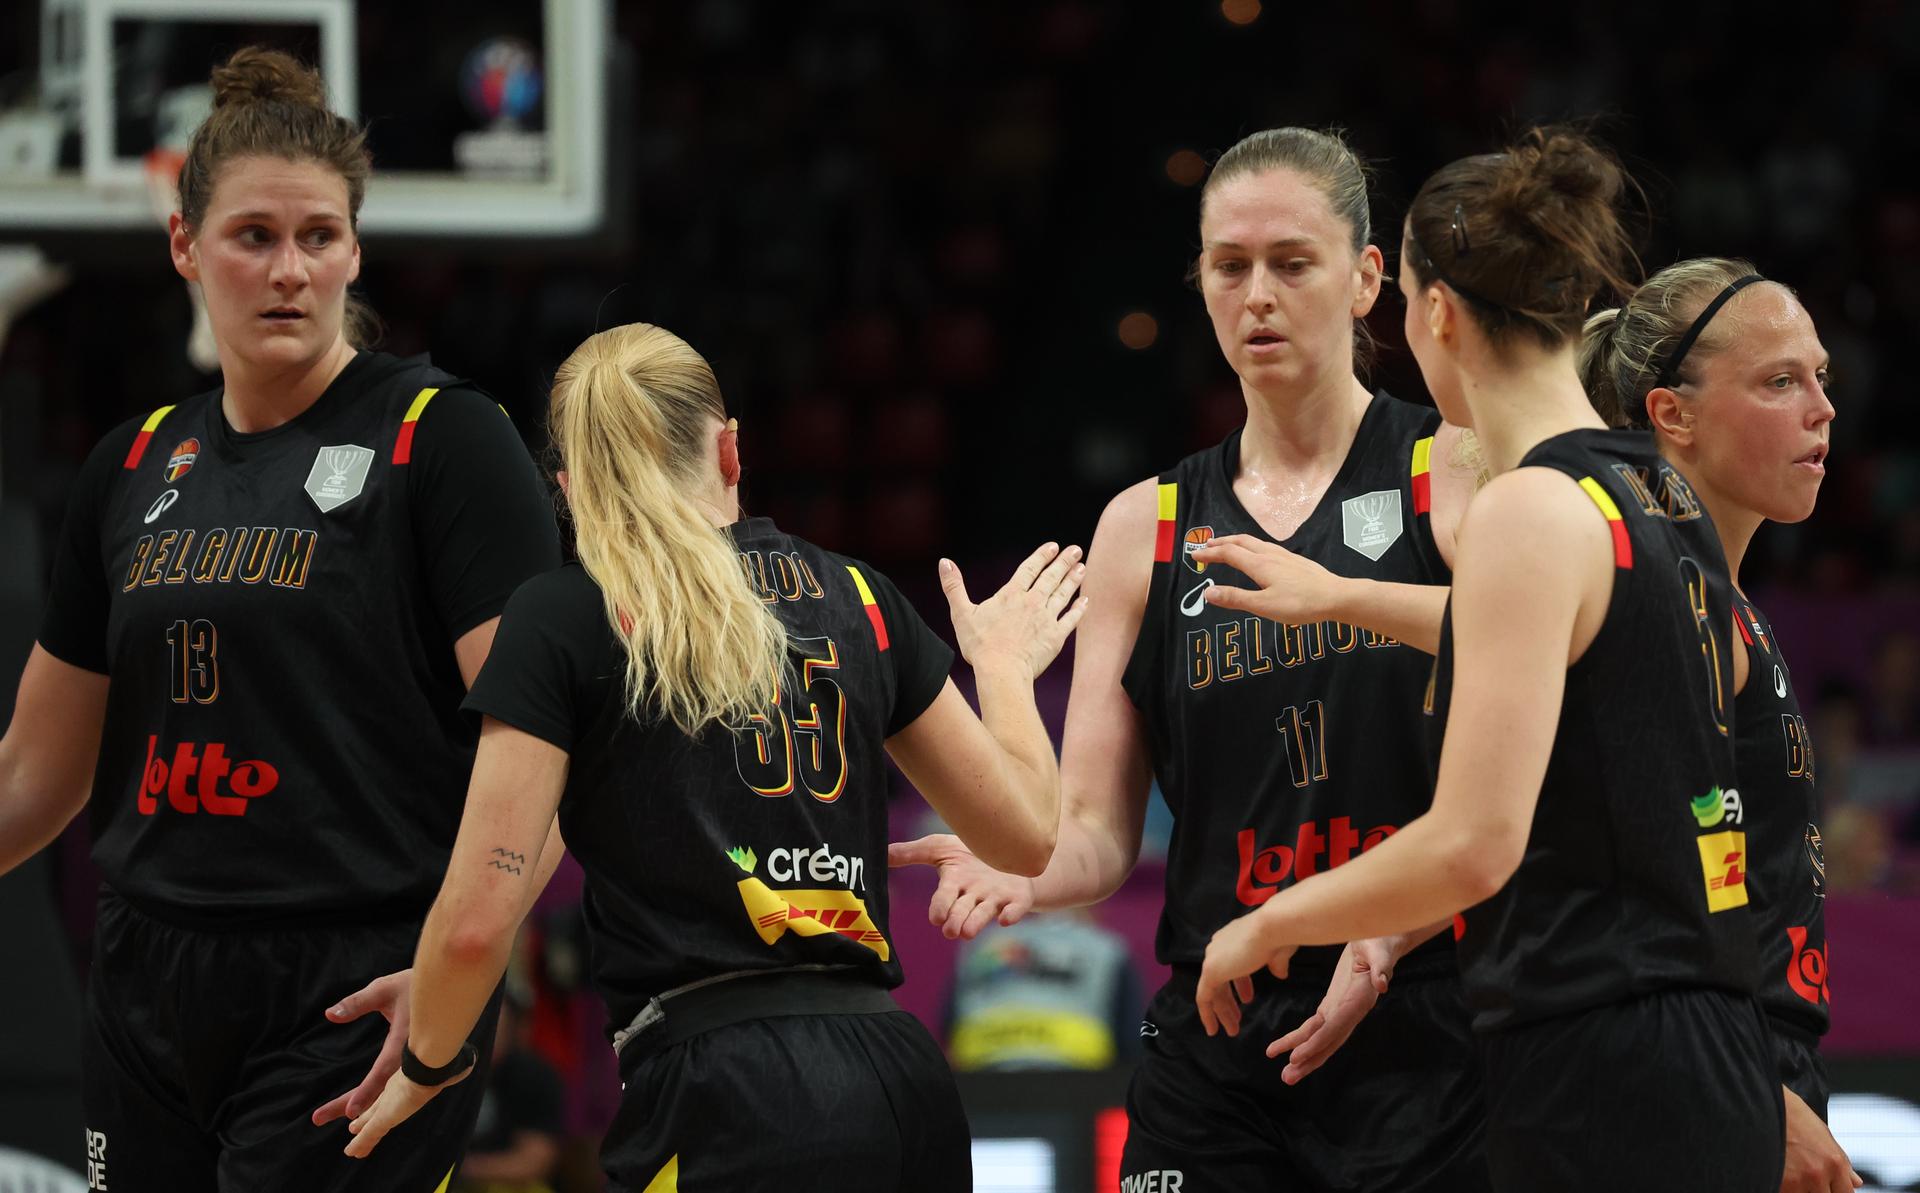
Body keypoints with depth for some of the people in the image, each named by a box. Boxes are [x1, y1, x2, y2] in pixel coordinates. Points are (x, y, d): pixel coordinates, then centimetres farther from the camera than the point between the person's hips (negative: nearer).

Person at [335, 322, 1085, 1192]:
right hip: (900, 1078, 6)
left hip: (728, 1106, -6)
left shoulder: (560, 618, 2)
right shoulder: (858, 599, 15)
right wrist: (1005, 666, 41)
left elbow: (478, 918, -3)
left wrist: (426, 1063, 17)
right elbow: (1026, 833, 22)